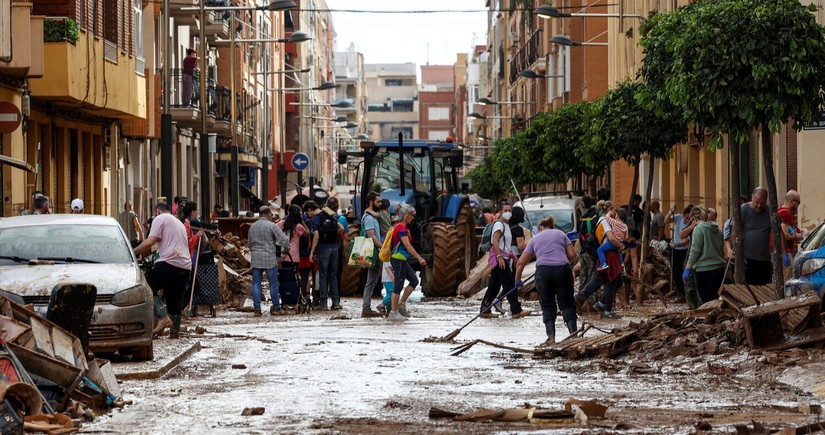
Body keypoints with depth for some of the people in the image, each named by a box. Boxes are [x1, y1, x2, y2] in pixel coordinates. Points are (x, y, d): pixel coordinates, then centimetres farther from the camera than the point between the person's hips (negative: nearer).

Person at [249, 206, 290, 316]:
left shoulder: (252, 227, 10)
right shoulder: (271, 226, -7)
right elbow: (284, 239, -10)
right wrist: (287, 249, 8)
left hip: (255, 259, 4)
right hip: (270, 259, -4)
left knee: (256, 284, 6)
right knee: (273, 283, 4)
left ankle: (257, 308, 1)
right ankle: (276, 308, 7)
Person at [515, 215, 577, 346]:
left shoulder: (535, 239, 18)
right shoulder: (560, 234, 17)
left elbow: (521, 263, 16)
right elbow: (572, 255, 9)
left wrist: (517, 279, 28)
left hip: (543, 271, 0)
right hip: (562, 269, 0)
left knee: (547, 306, 9)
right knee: (566, 303, 6)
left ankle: (551, 336, -1)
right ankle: (573, 333, -3)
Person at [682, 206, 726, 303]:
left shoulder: (699, 229, -11)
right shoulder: (717, 229, 10)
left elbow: (695, 250, -14)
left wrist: (688, 268, -10)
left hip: (705, 270, -7)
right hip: (719, 268, 7)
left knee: (706, 299, -2)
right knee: (714, 297, 17)